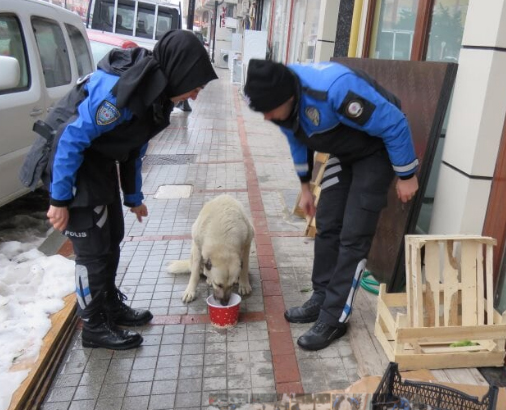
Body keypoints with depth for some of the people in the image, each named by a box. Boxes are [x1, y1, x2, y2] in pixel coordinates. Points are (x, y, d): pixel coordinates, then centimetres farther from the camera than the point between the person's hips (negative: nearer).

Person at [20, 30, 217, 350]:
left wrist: (134, 197, 18)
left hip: (100, 161, 9)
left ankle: (111, 305, 35)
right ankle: (94, 327, 15)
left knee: (111, 238, 17)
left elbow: (134, 149, 11)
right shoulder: (121, 88, -30)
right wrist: (59, 199, -21)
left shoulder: (155, 90, 1)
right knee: (93, 248, -2)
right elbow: (71, 138, -26)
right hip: (70, 159, -9)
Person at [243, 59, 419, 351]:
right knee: (327, 226, 8)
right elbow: (298, 141, 8)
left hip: (376, 150, -7)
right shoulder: (283, 104, -14)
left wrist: (407, 176, -17)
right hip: (343, 152, 7)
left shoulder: (334, 89, -39)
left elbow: (394, 125, -28)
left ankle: (334, 318, 2)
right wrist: (305, 186, 16)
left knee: (353, 236, -9)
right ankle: (321, 300, 23)